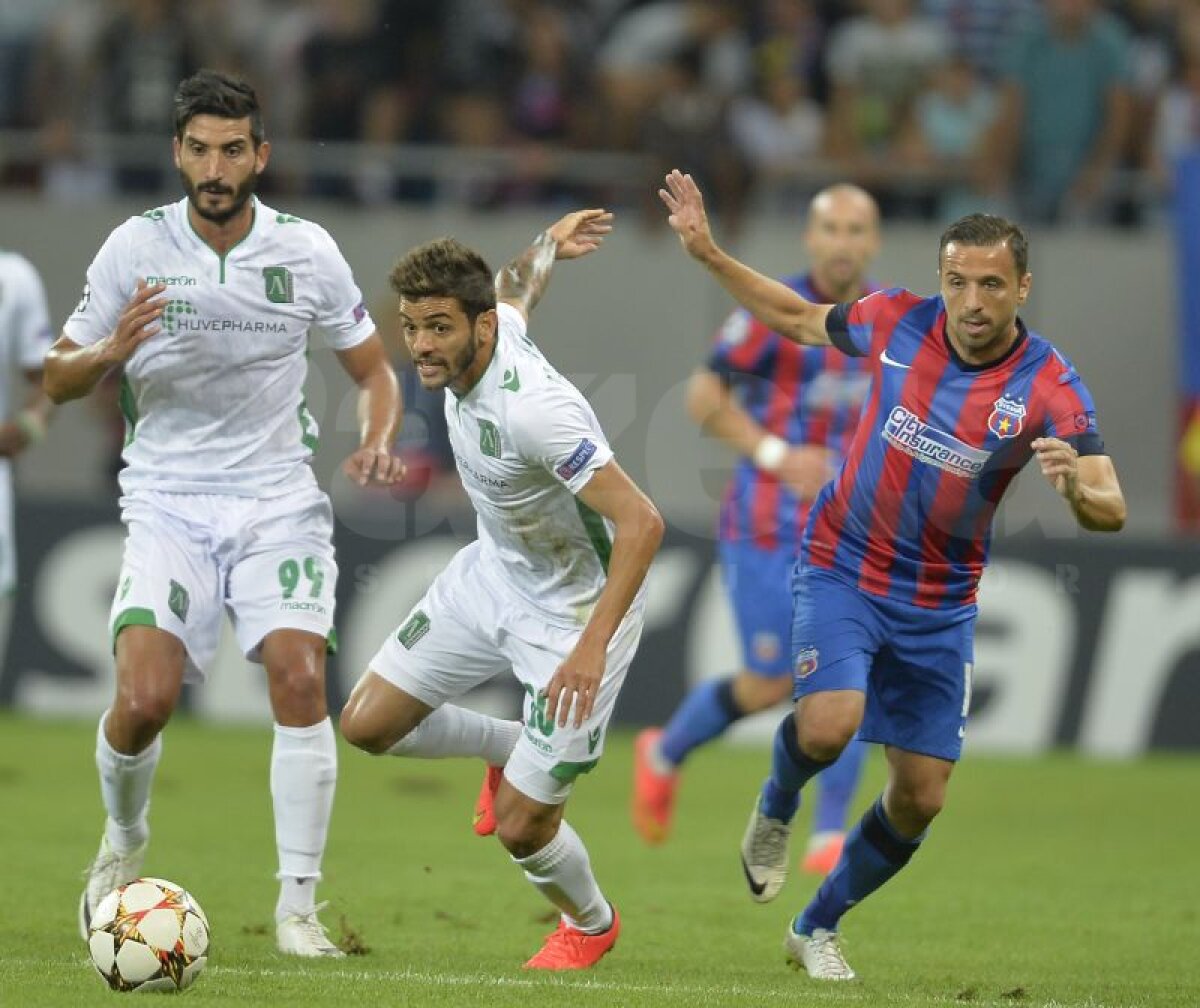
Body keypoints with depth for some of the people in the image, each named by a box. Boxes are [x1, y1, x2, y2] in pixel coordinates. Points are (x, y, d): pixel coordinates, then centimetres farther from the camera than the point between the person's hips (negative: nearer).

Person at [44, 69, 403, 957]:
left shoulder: (307, 251, 1)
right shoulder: (135, 248, -1)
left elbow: (374, 371, 12)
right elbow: (58, 379, 5)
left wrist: (375, 444, -10)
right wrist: (111, 351, -18)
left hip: (278, 500, 1)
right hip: (168, 503, -1)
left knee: (301, 682, -18)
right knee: (145, 698, -17)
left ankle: (298, 906, -9)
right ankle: (124, 843, 16)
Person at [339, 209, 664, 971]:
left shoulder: (533, 408, -37)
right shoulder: (492, 324, -13)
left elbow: (642, 522, -37)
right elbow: (518, 286, 13)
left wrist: (593, 645, -42)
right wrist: (549, 244, 37)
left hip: (576, 613, -8)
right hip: (493, 574, 8)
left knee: (520, 827, -4)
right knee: (368, 724, 6)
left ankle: (591, 924, 30)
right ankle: (512, 750, 33)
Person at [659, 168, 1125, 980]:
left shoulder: (1050, 387, -18)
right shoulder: (897, 320, -12)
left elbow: (1111, 509, -28)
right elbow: (799, 318, 9)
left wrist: (1080, 489, -51)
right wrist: (707, 251, 3)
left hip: (940, 603, 1)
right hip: (842, 569, -1)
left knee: (920, 798, 4)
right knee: (828, 725, -27)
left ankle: (818, 927, 30)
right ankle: (776, 808, 10)